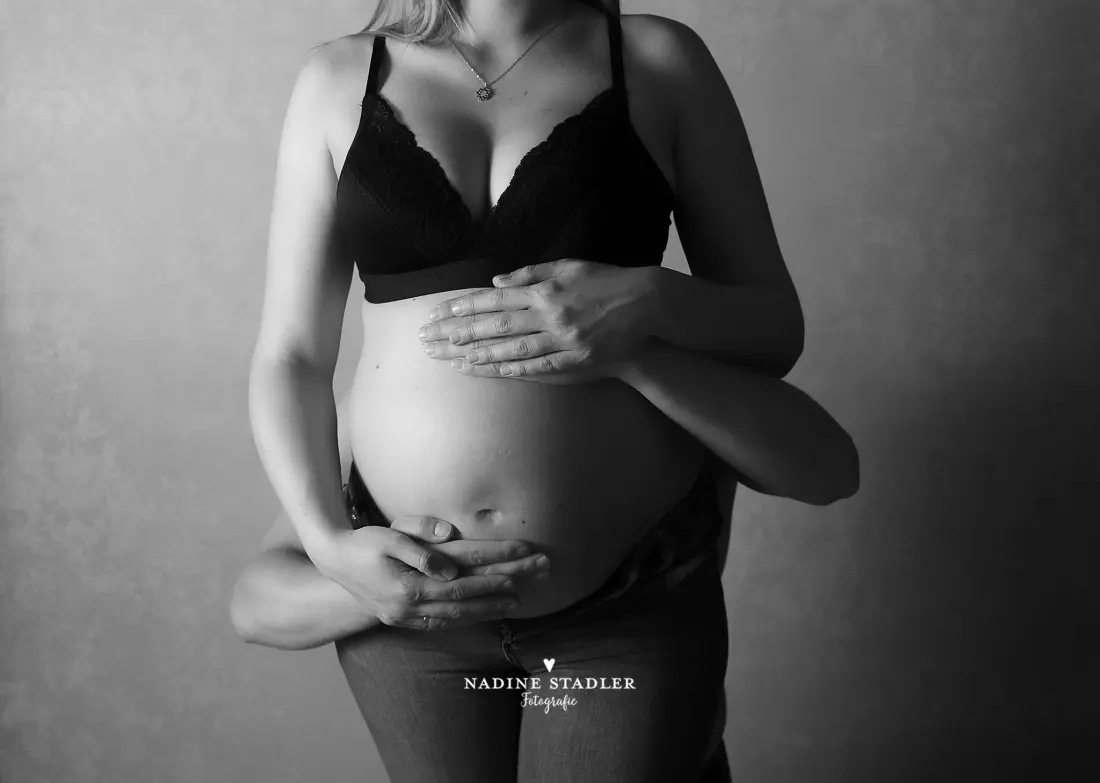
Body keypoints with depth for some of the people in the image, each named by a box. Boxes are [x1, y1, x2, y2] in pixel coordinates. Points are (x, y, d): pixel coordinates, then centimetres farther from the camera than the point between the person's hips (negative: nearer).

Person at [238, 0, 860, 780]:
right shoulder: (340, 79, 4)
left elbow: (777, 326, 3)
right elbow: (290, 356, 3)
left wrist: (652, 302, -17)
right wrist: (328, 543, -12)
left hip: (635, 593, -1)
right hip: (403, 584, 2)